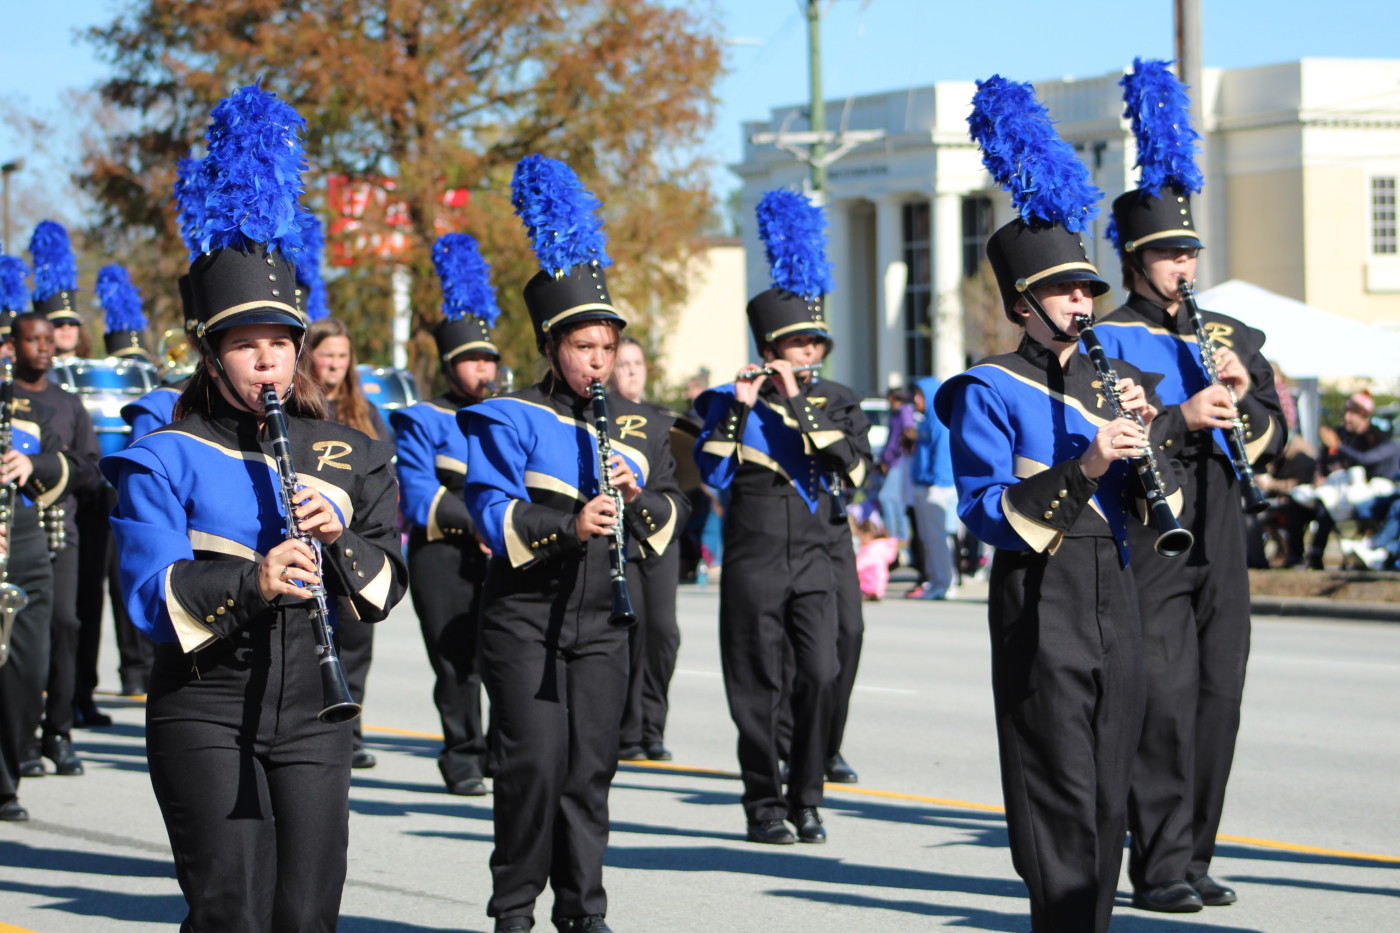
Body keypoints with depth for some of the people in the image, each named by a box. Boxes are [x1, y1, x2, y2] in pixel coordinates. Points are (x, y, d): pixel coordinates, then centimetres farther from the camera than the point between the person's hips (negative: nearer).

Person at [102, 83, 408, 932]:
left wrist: (340, 540, -12)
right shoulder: (169, 458, -1)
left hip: (313, 713, 3)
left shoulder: (346, 454, 11)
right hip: (207, 714, -3)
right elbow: (151, 595, -12)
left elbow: (388, 588, 8)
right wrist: (251, 582, -28)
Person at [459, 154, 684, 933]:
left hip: (602, 621, 4)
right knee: (536, 763, -7)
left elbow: (671, 514, 10)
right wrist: (570, 525, -30)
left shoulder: (639, 425, 11)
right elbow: (495, 514, -15)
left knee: (591, 768, 4)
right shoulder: (511, 420, -4)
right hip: (525, 619, -4)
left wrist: (640, 499, -12)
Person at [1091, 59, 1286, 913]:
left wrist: (1245, 397, -4)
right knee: (1164, 700, -10)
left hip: (1220, 546, 6)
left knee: (1218, 698, 6)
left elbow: (1272, 443, 16)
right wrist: (1179, 419, -22)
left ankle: (1196, 855, 15)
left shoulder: (1229, 336, 17)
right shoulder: (1106, 340, -2)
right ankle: (1161, 866, -6)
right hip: (1148, 545, -6)